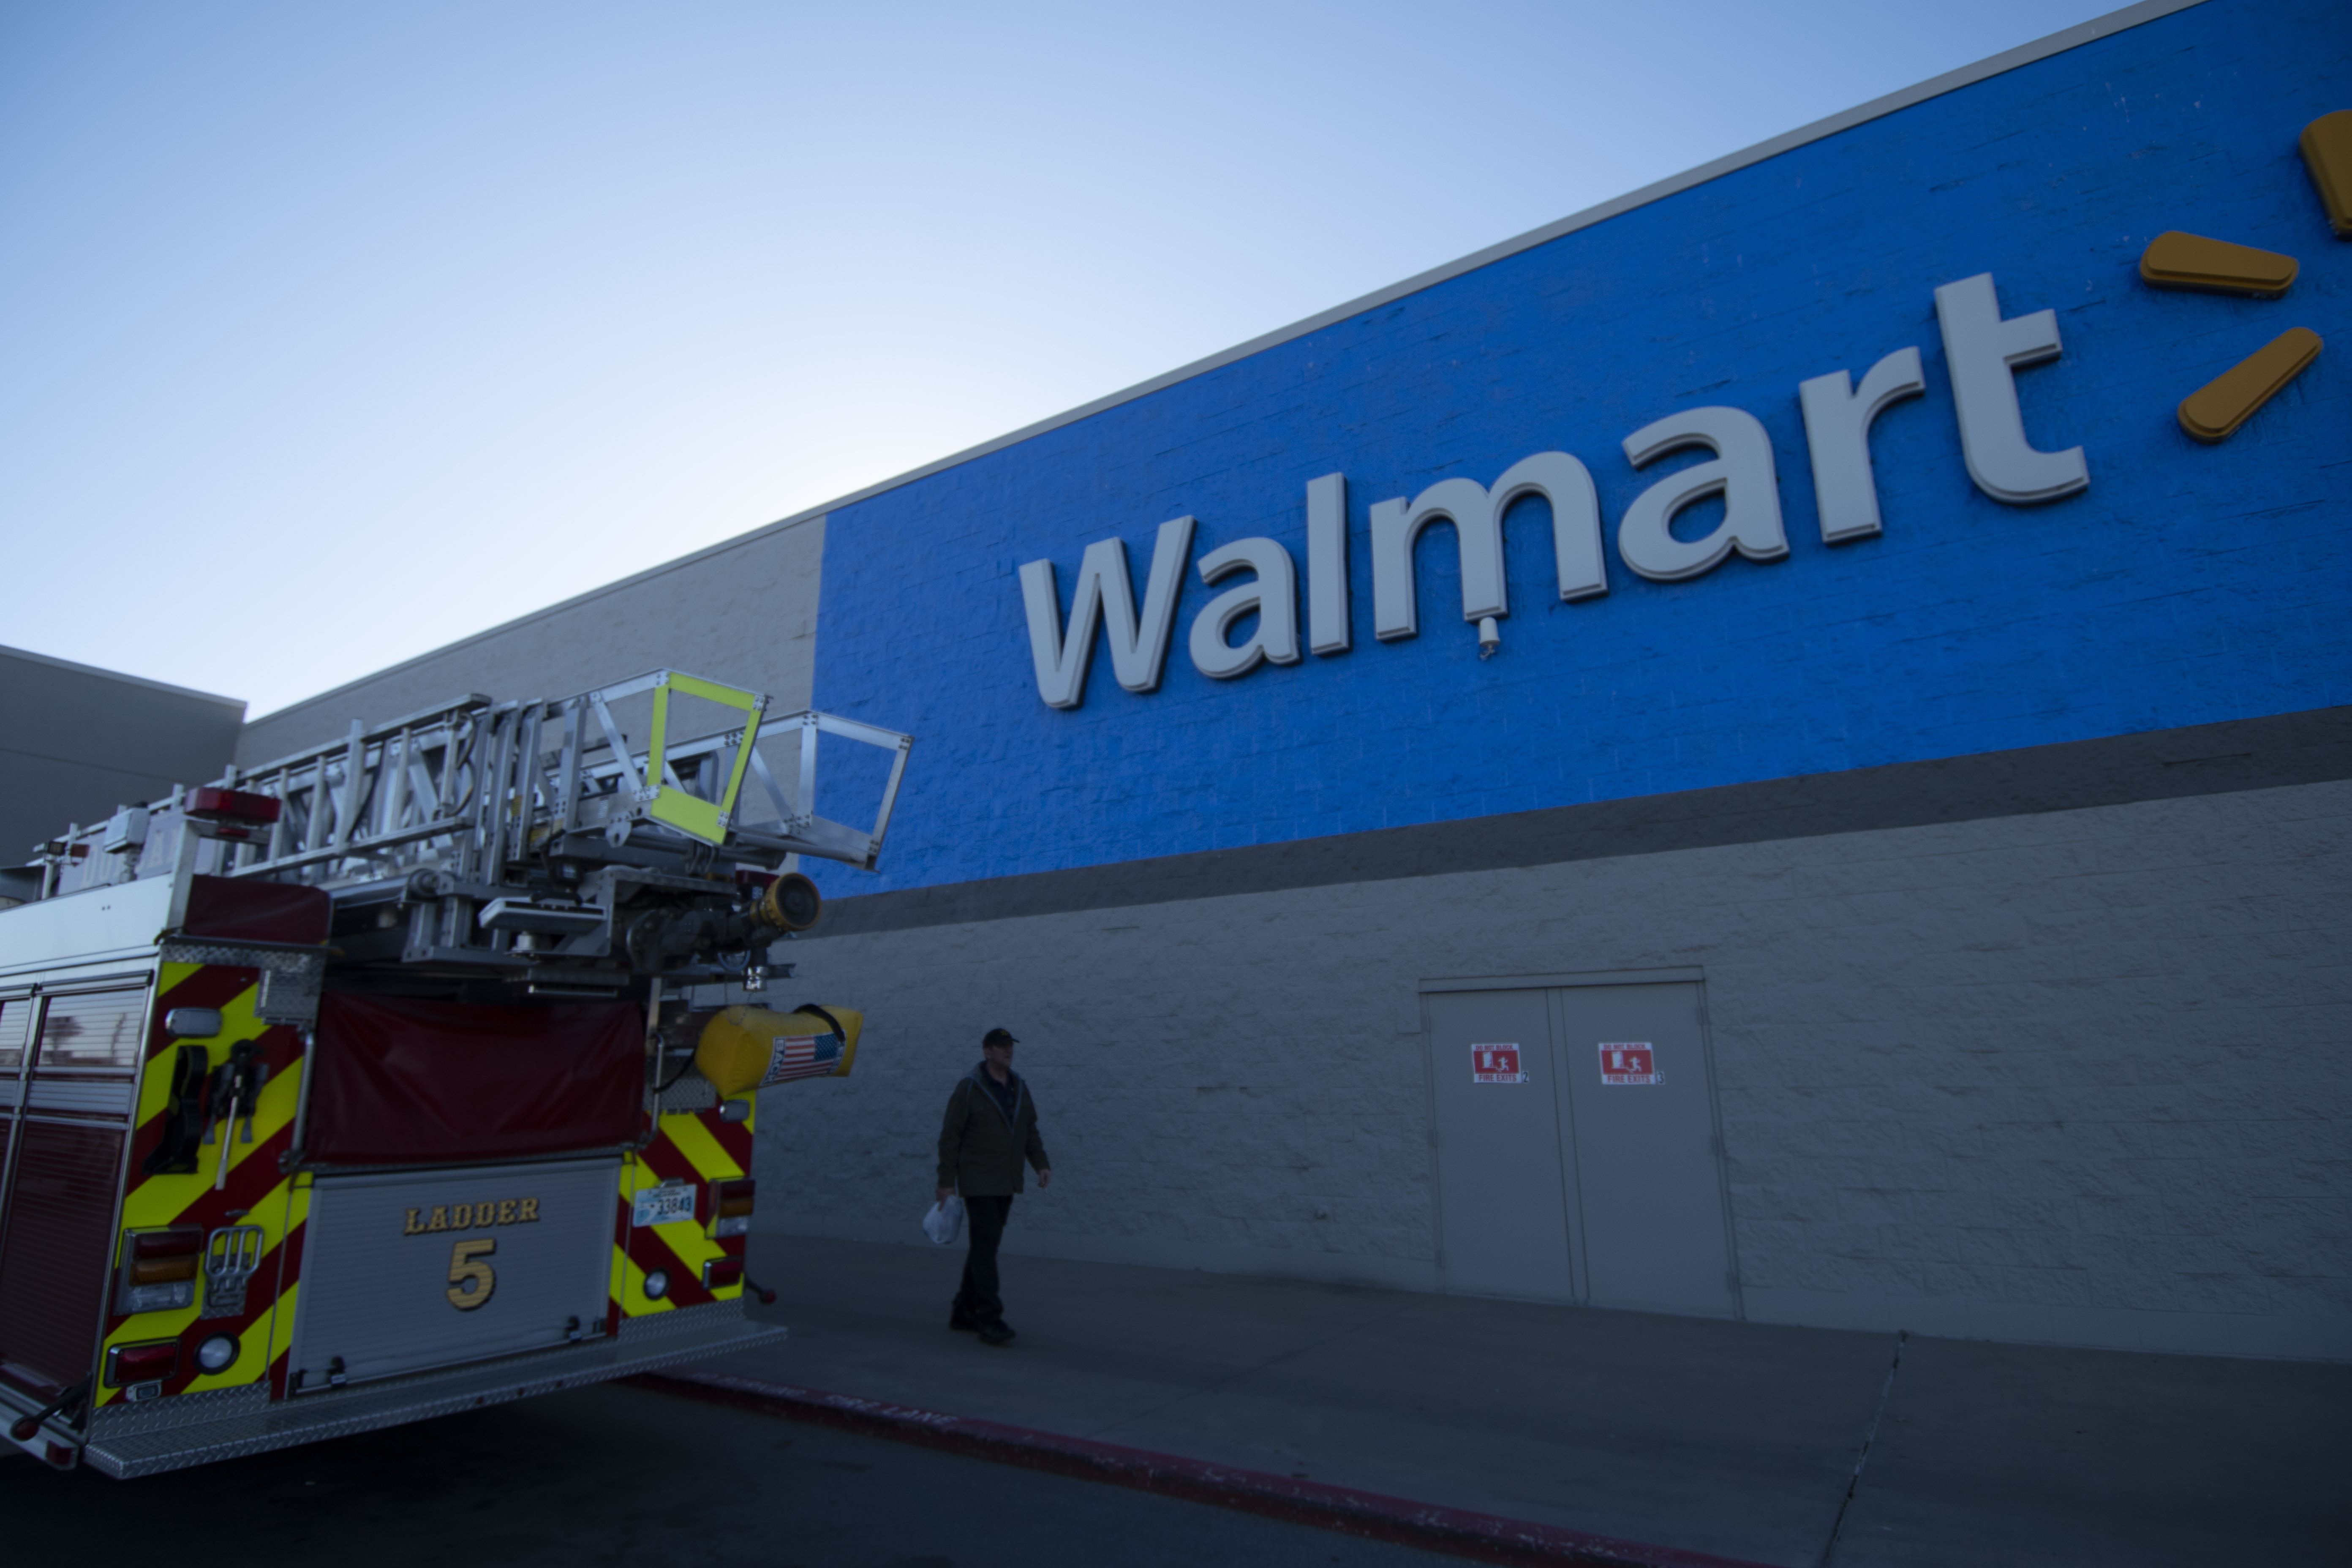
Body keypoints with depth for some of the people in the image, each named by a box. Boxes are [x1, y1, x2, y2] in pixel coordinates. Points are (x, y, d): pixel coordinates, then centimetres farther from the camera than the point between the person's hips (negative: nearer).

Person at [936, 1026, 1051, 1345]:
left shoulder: (1019, 1086, 7)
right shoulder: (969, 1088, -11)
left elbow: (1030, 1131, 12)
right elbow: (950, 1136, -10)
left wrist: (1042, 1164, -1)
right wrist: (946, 1181, -12)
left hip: (1006, 1183, 7)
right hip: (978, 1182, -6)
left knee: (984, 1246, 13)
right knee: (986, 1246, -11)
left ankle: (964, 1312, 25)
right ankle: (990, 1320, -8)